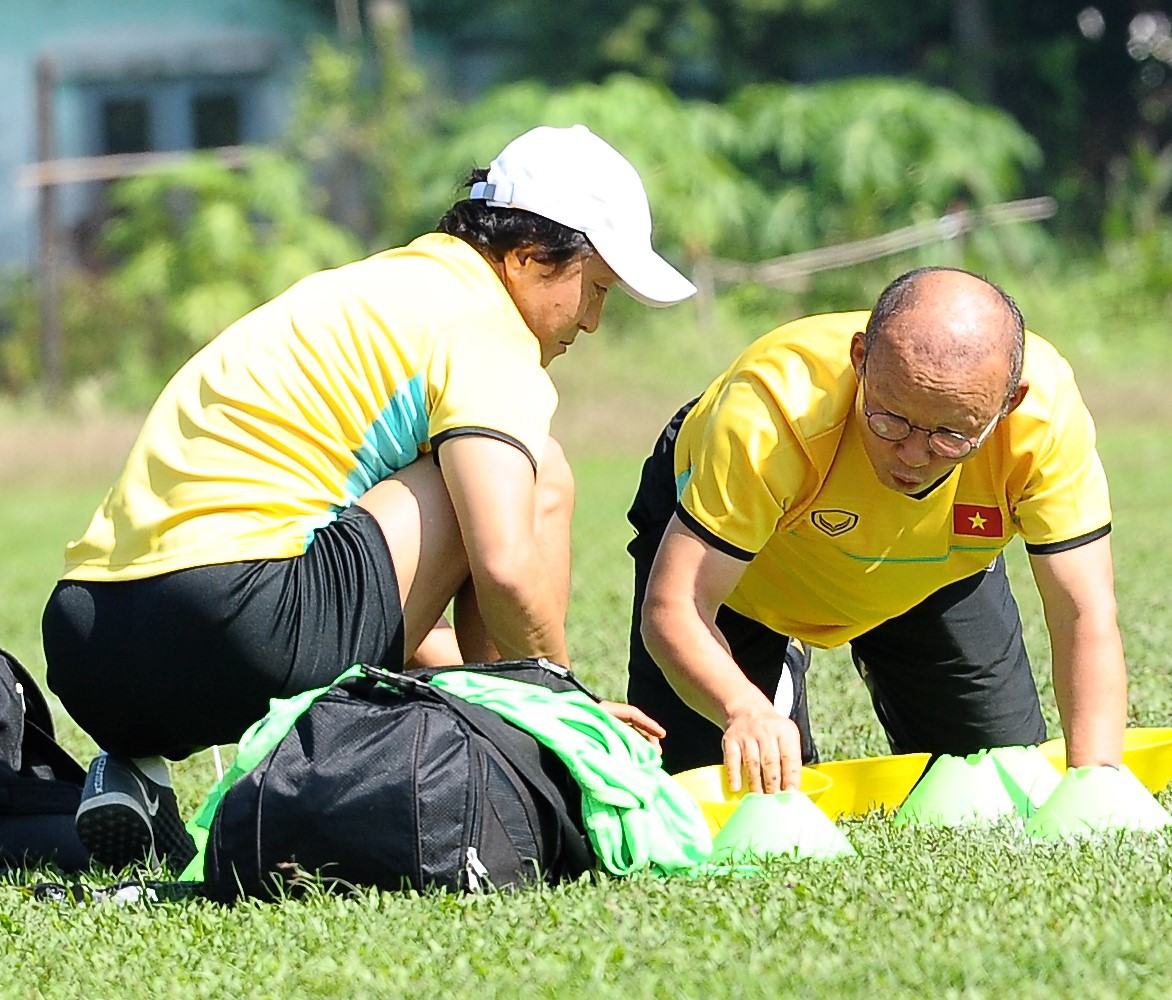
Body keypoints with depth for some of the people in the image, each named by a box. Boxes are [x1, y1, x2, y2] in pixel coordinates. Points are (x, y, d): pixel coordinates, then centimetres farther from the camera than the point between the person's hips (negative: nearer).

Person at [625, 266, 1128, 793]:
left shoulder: (1046, 412, -37)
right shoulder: (772, 413, -44)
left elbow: (1086, 617, -32)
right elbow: (672, 609, -43)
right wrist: (744, 708, -64)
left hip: (933, 580, 2)